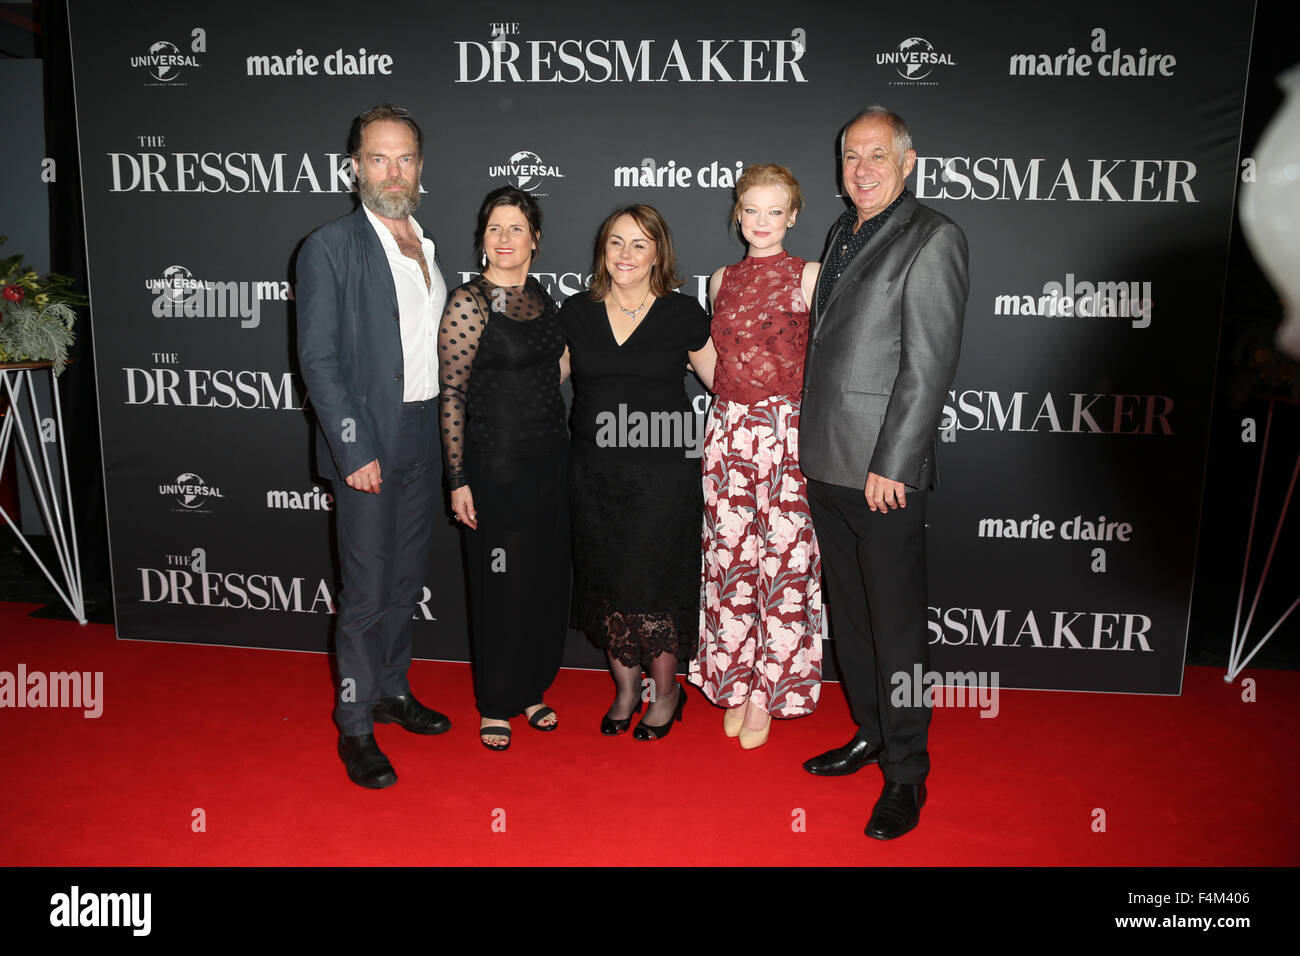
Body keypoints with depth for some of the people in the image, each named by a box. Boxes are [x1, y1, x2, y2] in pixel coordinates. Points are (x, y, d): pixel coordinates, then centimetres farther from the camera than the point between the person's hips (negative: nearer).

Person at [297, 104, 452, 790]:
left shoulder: (428, 247, 12)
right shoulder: (331, 248, -8)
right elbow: (319, 360, -12)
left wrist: (443, 432, 9)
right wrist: (355, 450, -17)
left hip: (424, 437, 7)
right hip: (367, 442, -6)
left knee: (405, 580, 17)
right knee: (366, 592, 0)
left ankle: (393, 691, 34)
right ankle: (355, 726, 16)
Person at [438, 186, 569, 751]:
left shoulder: (542, 297, 8)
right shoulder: (469, 302, -11)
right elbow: (451, 395, -11)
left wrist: (558, 448, 15)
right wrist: (458, 480, -14)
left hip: (549, 459, 6)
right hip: (496, 464, -6)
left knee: (546, 578, 13)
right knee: (500, 585, 4)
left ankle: (531, 688, 32)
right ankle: (496, 704, 23)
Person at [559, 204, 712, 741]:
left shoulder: (682, 315, -1)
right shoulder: (576, 314, 5)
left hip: (662, 475, -3)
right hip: (595, 475, 3)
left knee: (653, 587, -1)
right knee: (606, 586, 10)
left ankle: (666, 693, 24)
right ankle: (625, 690, 31)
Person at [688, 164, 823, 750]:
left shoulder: (808, 277, -1)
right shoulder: (722, 280, 13)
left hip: (789, 430, -4)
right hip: (728, 431, 4)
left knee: (784, 561, 0)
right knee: (730, 559, 7)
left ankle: (769, 693, 16)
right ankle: (734, 683, 23)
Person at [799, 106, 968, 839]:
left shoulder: (933, 238, -8)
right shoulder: (846, 231, 16)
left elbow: (930, 365, -15)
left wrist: (890, 465, -18)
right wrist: (815, 446, 15)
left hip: (884, 472, -8)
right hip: (828, 465, 8)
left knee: (897, 628, 2)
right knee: (849, 614, 17)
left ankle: (907, 774, 17)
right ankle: (871, 734, 35)